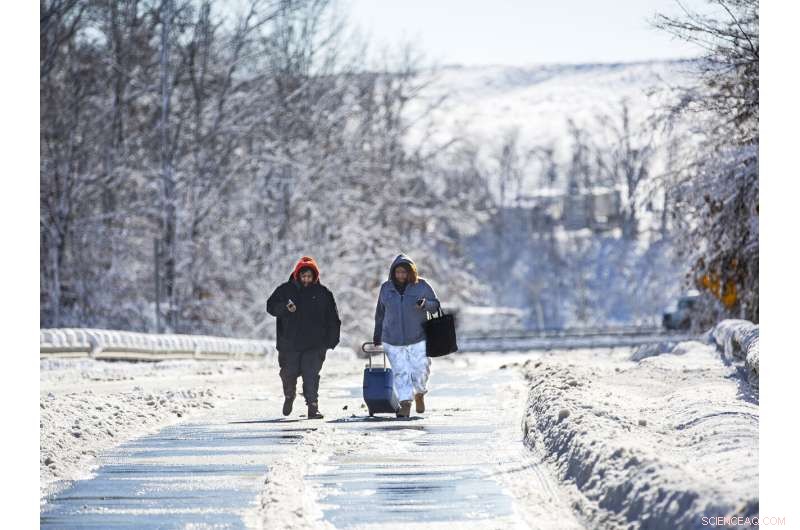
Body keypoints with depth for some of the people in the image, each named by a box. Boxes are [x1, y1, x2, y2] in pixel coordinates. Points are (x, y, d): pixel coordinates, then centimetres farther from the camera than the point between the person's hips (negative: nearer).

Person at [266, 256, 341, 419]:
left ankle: (313, 407, -7)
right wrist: (285, 307, -20)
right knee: (288, 373, 7)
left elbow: (333, 319, 8)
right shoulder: (286, 290, 4)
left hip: (314, 345, -1)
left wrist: (331, 340, 2)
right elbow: (271, 306, 1)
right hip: (289, 343, 1)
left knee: (311, 376, -9)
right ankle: (289, 396, 35)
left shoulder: (323, 293, 5)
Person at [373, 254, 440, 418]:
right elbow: (380, 313, 15)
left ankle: (419, 394, 28)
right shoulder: (386, 288, 4)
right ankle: (405, 404, 2)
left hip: (418, 338, -1)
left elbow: (435, 305, 2)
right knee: (401, 372, -2)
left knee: (421, 370, -1)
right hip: (393, 340, 1)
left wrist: (424, 304, -21)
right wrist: (377, 336, 18)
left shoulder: (421, 286, -3)